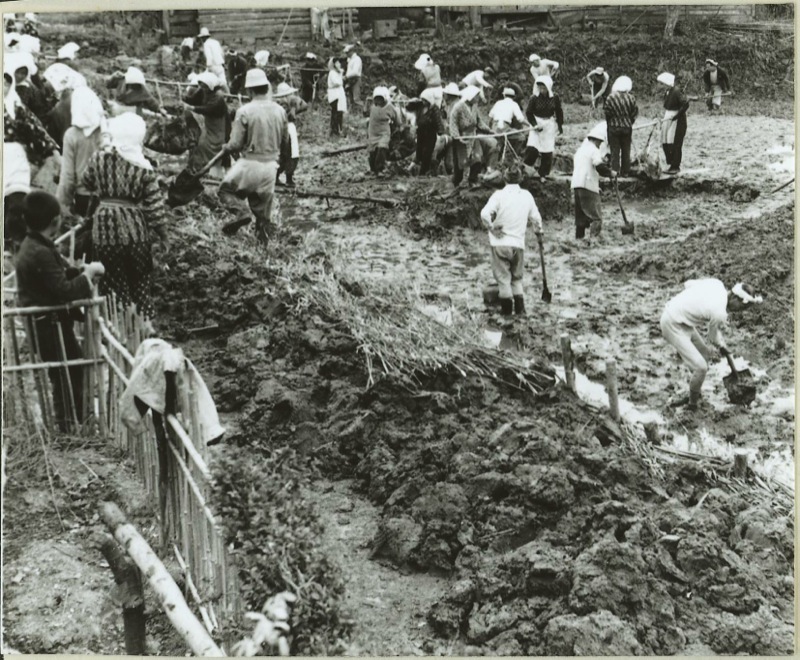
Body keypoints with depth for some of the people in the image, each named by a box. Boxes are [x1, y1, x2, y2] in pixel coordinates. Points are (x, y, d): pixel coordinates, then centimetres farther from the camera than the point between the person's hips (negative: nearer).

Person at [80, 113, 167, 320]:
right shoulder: (143, 167, -9)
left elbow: (87, 183, 13)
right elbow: (155, 206, -7)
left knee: (114, 282, 11)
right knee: (140, 280, 15)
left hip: (105, 228, 0)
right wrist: (162, 234, 4)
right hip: (135, 229, 0)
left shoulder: (98, 158, -6)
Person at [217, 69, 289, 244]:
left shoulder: (244, 111, -13)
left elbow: (235, 144, -13)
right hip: (271, 165, 5)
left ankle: (241, 211, -9)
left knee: (226, 189, 16)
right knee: (263, 209, 16)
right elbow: (285, 144, 10)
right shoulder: (280, 111, 2)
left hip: (250, 163, -5)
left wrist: (225, 148, 9)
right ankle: (264, 240, 20)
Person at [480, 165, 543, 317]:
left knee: (503, 277, 5)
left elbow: (485, 214, -22)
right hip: (518, 243, 3)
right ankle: (520, 308, 14)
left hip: (500, 242, -3)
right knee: (517, 277, 17)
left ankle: (507, 309, 6)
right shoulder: (527, 196, 2)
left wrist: (491, 227, -5)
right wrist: (538, 231, 29)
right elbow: (536, 218, 11)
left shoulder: (499, 195, -10)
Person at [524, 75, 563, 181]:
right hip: (537, 125, -2)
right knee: (532, 148, -18)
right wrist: (535, 124, -15)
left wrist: (560, 125, 10)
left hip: (550, 125, 2)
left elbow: (559, 112, 8)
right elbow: (528, 112, -4)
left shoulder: (555, 98, -4)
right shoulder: (534, 98, -9)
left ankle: (543, 174, 16)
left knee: (547, 152, 4)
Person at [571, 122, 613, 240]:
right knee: (595, 216, -8)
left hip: (576, 185, 9)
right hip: (588, 186, -8)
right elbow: (600, 167, -18)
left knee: (580, 215, 15)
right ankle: (594, 236, -18)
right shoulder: (594, 150, -8)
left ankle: (579, 236, 16)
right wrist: (611, 173, -3)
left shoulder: (580, 149, 19)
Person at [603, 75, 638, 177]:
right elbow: (635, 113, -1)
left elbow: (607, 113, -8)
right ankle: (625, 172, 15)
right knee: (626, 151, 11)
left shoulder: (611, 97, -11)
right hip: (627, 127, 2)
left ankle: (615, 171, 2)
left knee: (615, 151, 4)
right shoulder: (631, 98, -5)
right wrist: (629, 122, 14)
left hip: (614, 127, -2)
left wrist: (610, 123, 7)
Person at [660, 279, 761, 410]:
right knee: (701, 367, -12)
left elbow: (687, 284, 8)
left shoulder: (716, 283, -6)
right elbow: (713, 338, -4)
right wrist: (722, 347, 17)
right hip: (673, 326, -10)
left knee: (705, 354, 20)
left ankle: (695, 395, 34)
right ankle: (692, 404, 10)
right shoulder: (720, 313, -25)